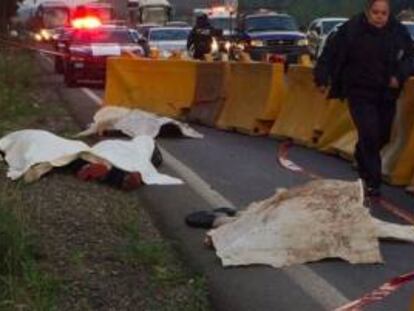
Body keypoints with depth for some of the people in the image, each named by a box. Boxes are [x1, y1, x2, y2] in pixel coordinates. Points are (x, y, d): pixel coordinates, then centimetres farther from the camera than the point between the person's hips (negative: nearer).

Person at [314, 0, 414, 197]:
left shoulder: (398, 31, -6)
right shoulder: (350, 30, -15)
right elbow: (330, 54, -6)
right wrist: (322, 79, -5)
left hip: (386, 94, 4)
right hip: (360, 93, -4)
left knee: (382, 136, 14)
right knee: (369, 134, -14)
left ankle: (361, 158, 45)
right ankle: (372, 181, -4)